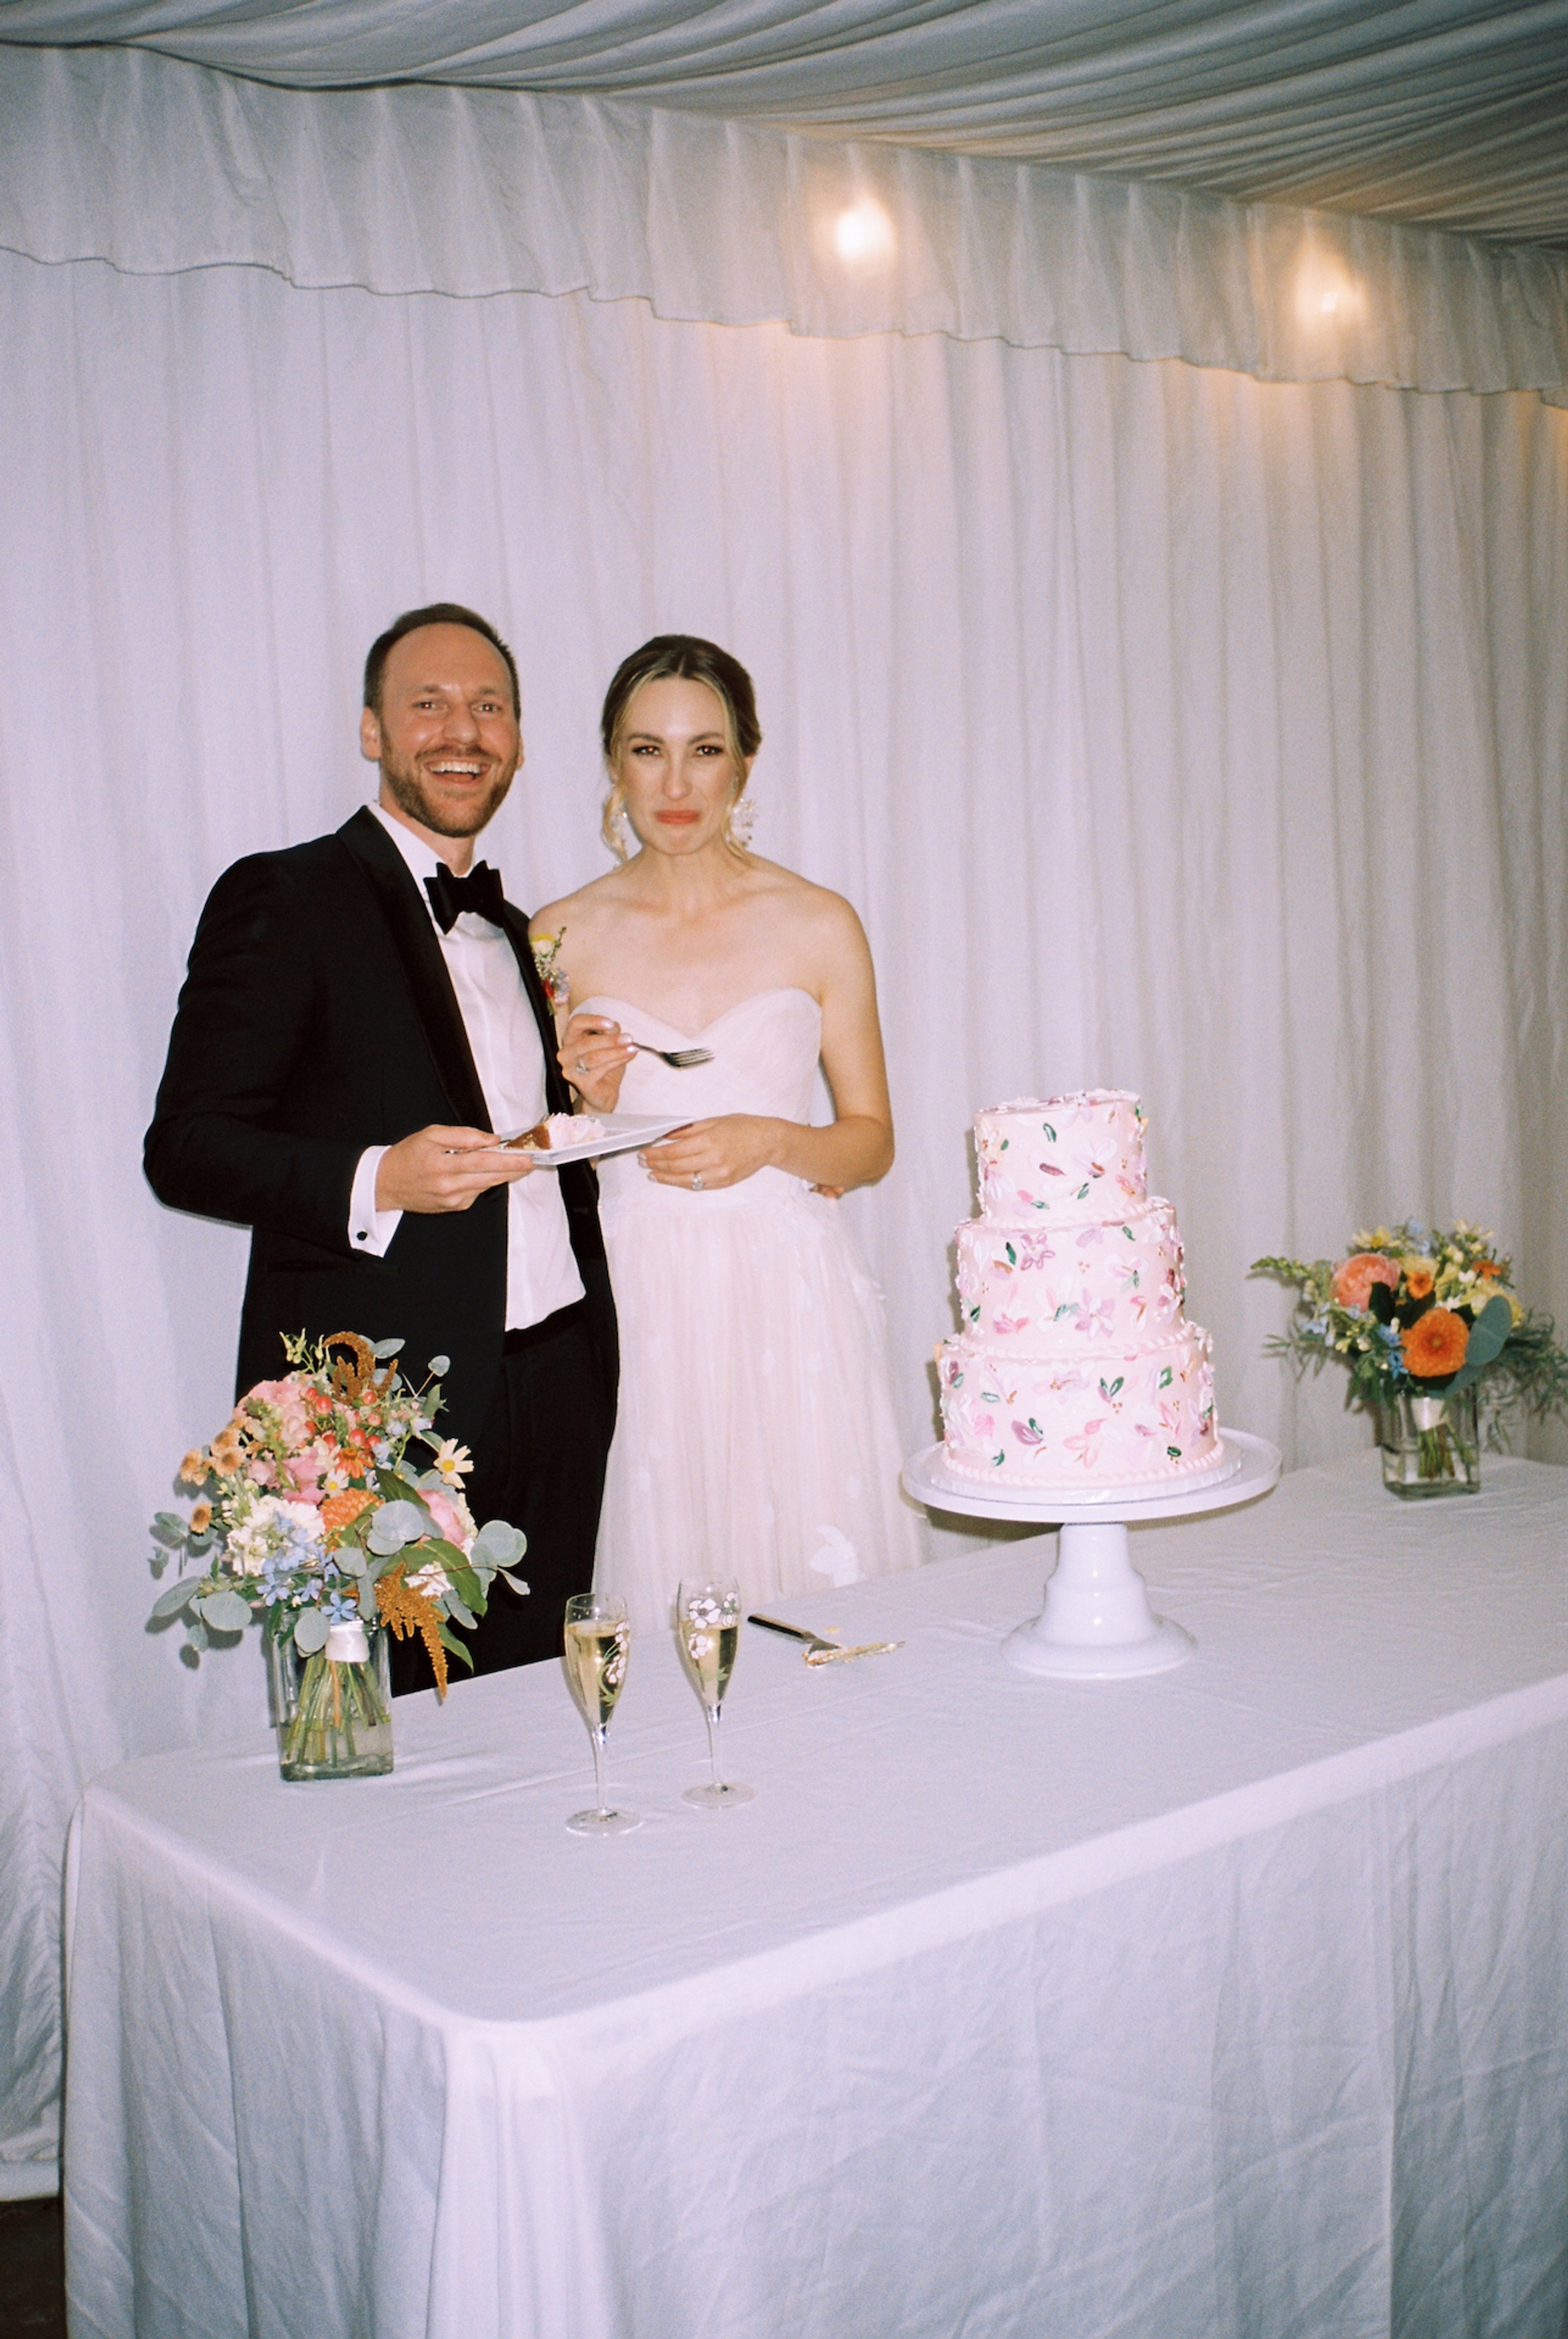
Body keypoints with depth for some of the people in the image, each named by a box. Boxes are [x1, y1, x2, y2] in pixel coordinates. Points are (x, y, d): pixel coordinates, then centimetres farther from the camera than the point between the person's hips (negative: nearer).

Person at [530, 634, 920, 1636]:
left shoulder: (819, 926, 2)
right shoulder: (561, 939, 4)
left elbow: (873, 1140, 6)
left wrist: (768, 1142, -12)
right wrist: (591, 1104, -9)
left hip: (789, 1299, 0)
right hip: (638, 1306, 1)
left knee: (819, 1581, 0)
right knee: (656, 1571, 1)